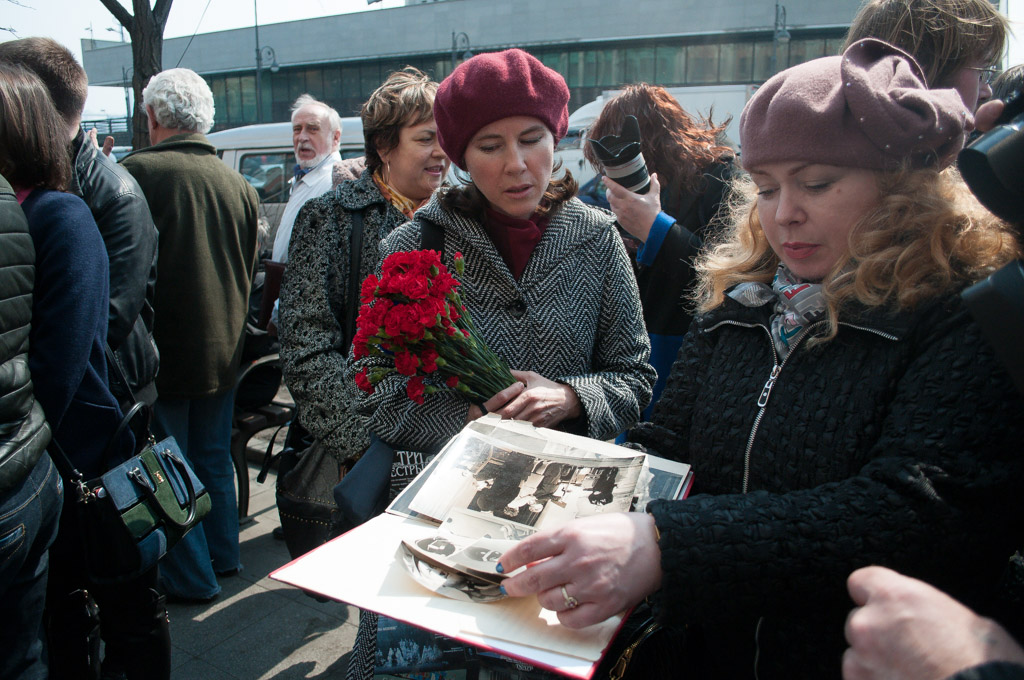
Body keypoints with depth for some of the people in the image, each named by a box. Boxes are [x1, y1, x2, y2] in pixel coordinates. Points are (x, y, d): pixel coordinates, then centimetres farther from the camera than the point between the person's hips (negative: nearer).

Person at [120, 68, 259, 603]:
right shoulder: (239, 185, 1)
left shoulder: (135, 172, -15)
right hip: (222, 351, 6)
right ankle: (223, 555, 33)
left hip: (162, 349, -5)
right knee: (214, 458, 19)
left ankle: (192, 576, 18)